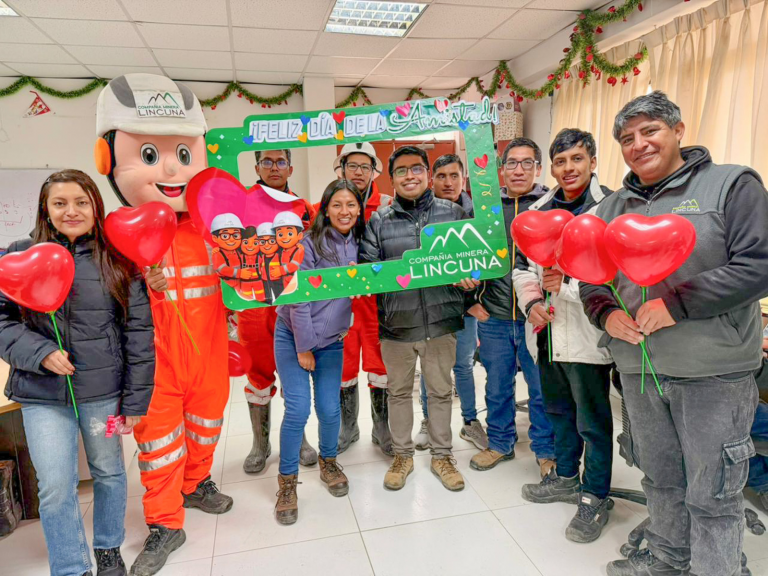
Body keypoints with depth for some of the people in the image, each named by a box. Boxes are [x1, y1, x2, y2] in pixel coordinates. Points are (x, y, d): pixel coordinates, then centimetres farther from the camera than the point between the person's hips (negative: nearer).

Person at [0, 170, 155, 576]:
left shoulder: (117, 261, -3)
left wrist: (136, 398, -3)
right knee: (55, 488, 4)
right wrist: (39, 352, -15)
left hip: (104, 390, 0)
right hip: (41, 393, 0)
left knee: (109, 471, 16)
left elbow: (138, 332, -3)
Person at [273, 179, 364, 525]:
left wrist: (347, 326, -4)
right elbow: (299, 299, -16)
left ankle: (328, 463, 31)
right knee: (298, 409, -8)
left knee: (330, 409, 2)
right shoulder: (310, 244, -16)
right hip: (293, 337, -3)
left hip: (332, 341, 4)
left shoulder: (359, 244, -1)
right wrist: (304, 348, -13)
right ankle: (288, 481, 13)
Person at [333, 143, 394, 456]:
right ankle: (347, 428, 31)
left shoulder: (387, 205, 1)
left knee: (381, 365, 5)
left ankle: (382, 428, 25)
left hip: (378, 297, -1)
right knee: (343, 366, 11)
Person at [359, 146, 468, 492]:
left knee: (440, 391, 14)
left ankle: (441, 455, 34)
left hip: (441, 320, 0)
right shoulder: (378, 220, 2)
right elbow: (366, 267, -2)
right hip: (396, 323, 0)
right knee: (399, 391, 15)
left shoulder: (453, 212, 2)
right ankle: (402, 455, 35)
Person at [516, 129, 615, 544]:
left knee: (593, 420, 7)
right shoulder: (539, 210, 11)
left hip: (586, 334, -7)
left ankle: (596, 497, 27)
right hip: (547, 331, 7)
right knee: (559, 411, 22)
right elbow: (522, 265, 14)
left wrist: (569, 283, -23)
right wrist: (531, 301, -3)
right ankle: (565, 477, 42)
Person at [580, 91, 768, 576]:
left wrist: (675, 303, -21)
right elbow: (590, 277, 12)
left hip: (713, 372, -5)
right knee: (660, 478, 21)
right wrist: (605, 312, -8)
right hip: (638, 367, 5)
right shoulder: (614, 207, 10)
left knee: (712, 494, 7)